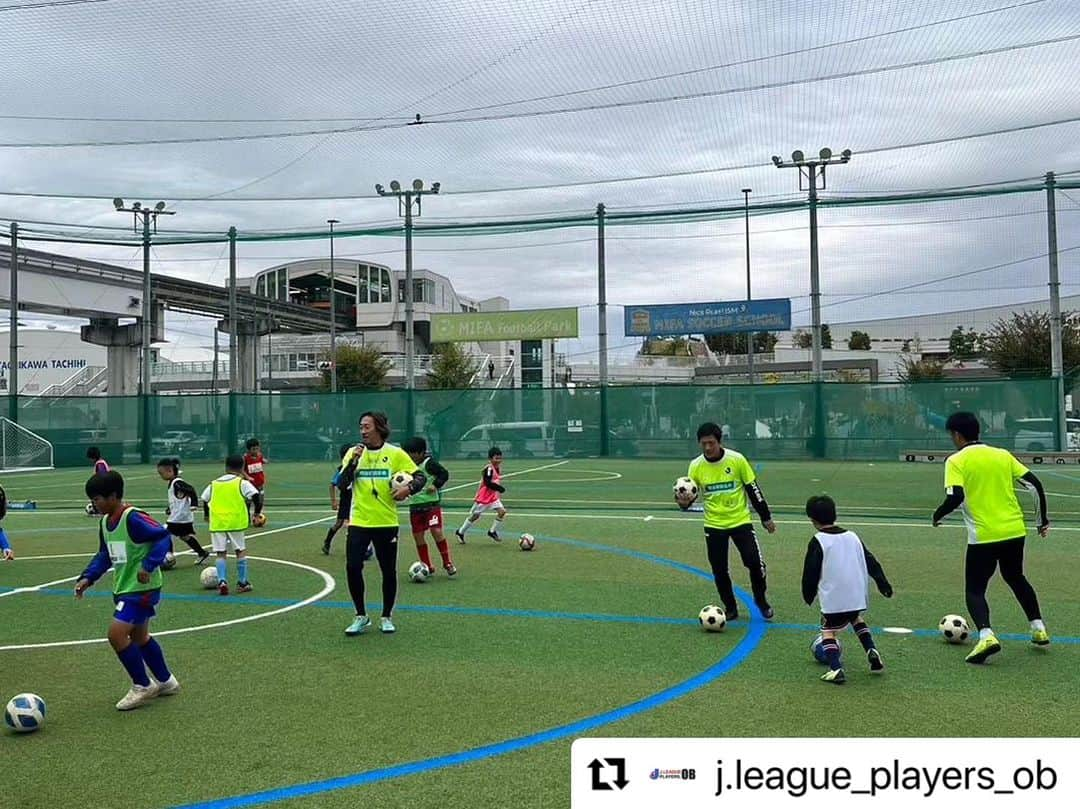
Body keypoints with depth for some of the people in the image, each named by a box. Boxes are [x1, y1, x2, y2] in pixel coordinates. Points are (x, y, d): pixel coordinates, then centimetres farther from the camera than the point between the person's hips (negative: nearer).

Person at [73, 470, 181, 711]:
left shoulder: (134, 518, -20)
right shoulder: (105, 522, 8)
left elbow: (164, 538, -22)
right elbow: (104, 555, 17)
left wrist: (149, 565, -31)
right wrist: (88, 577, 5)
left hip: (142, 588, -10)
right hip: (124, 588, 10)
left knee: (116, 634, -13)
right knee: (139, 637, 18)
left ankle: (142, 686, 3)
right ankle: (166, 682, 34)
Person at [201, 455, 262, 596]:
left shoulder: (214, 484, 12)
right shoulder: (242, 483, -1)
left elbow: (204, 499, 21)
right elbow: (256, 495, -11)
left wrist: (207, 515, 36)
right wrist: (257, 512, 2)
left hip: (217, 524, 3)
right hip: (235, 522, -3)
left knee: (221, 553, 8)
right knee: (241, 550, 11)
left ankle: (222, 581, -7)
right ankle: (242, 583, 13)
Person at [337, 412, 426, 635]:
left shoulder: (396, 454, -2)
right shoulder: (354, 453, 4)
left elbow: (420, 477, -1)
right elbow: (342, 483, -5)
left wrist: (408, 488, -21)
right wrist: (353, 461, -19)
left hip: (387, 523, -1)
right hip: (358, 522, 1)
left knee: (389, 571, 7)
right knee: (353, 567, -7)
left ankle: (386, 617, 24)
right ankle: (361, 616, 11)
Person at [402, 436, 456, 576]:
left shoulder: (429, 463, -10)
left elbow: (444, 474, -10)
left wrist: (435, 485, -21)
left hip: (432, 503, -6)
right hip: (414, 504, 6)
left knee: (436, 532, -15)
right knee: (418, 536, 5)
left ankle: (447, 563, 1)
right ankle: (428, 567, 16)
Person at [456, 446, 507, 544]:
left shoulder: (499, 468, 4)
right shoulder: (489, 469, -23)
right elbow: (488, 483, -31)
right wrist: (500, 488, -29)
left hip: (493, 496, 8)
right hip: (484, 496, -7)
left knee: (502, 511, -8)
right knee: (475, 515, 5)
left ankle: (492, 532, 7)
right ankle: (460, 532, 22)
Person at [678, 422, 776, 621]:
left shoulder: (737, 460, -11)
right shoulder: (696, 466, -7)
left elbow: (753, 489, -2)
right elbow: (690, 493, -1)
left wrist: (766, 517, 2)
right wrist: (684, 502, -25)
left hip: (740, 520, -2)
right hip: (714, 525, 2)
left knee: (755, 562, -11)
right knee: (719, 570, 4)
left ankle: (761, 600, 16)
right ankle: (730, 608, 24)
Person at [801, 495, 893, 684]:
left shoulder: (818, 542, -7)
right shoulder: (852, 536, 8)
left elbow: (810, 572, -5)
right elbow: (871, 562, 11)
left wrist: (808, 595, 8)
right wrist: (883, 583, 20)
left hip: (833, 599, -5)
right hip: (857, 595, 5)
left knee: (828, 631, 9)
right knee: (856, 619, 31)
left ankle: (835, 668, -11)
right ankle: (872, 652, 14)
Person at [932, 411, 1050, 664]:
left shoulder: (956, 461, -7)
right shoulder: (1003, 455, 8)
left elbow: (955, 497, -19)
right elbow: (1035, 484, 5)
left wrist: (937, 515, -1)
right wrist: (1043, 519, 15)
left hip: (983, 536, -5)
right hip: (1015, 531, 5)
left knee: (974, 590, 6)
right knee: (1016, 578, 30)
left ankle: (986, 636, -17)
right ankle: (1038, 629, 33)